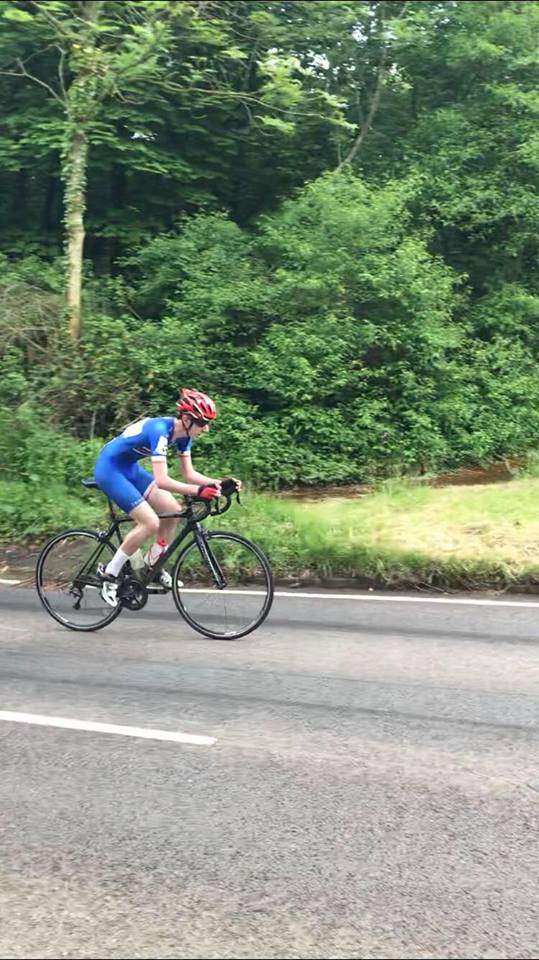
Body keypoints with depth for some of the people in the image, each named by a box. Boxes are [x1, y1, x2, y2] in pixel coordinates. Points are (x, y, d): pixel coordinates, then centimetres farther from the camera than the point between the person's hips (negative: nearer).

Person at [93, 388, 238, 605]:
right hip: (109, 468, -9)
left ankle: (152, 565, 20)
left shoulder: (183, 433, -5)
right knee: (150, 522, -18)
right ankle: (109, 573, -5)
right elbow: (161, 480, -37)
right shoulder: (160, 430, -30)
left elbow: (189, 474, 0)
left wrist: (218, 483, -14)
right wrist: (198, 491, -45)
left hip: (129, 469, 9)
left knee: (172, 510, 3)